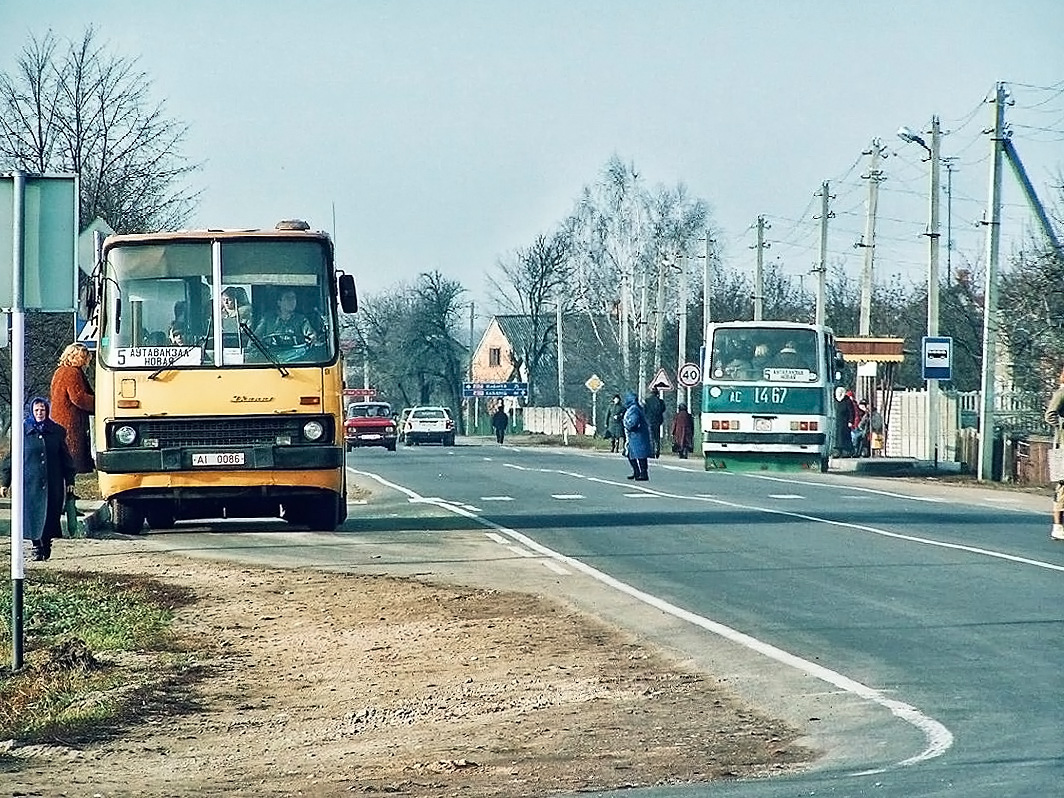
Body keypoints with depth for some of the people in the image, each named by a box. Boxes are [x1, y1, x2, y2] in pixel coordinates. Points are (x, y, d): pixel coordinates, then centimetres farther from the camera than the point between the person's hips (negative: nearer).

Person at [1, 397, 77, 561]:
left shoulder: (57, 431, 6)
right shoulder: (23, 431, 2)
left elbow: (66, 459, 10)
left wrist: (70, 481, 6)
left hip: (52, 483, 1)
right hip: (30, 483, -1)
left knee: (50, 514, 1)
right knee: (33, 515, -4)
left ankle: (46, 543, 16)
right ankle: (37, 547, 4)